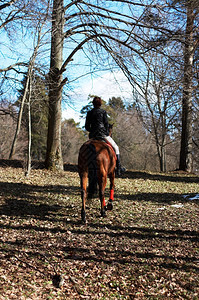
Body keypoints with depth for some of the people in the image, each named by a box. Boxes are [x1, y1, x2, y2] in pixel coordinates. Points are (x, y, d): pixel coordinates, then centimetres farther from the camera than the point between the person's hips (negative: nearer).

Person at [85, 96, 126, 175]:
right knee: (115, 148, 12)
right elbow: (106, 124, -3)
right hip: (103, 134, -4)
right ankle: (119, 168, 7)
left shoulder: (89, 113, 8)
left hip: (92, 136, 4)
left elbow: (87, 127, 8)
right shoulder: (103, 112, -2)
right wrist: (107, 133, 10)